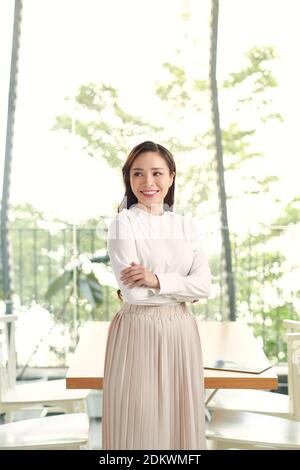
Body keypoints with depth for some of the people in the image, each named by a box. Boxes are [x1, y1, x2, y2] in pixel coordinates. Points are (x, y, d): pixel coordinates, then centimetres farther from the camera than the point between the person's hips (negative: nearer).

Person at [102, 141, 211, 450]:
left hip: (181, 332, 4)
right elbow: (133, 291, -15)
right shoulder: (123, 223, -6)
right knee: (139, 422, 3)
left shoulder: (186, 226, 8)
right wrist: (183, 287, -6)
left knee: (180, 418, 12)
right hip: (138, 331, -4)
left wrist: (158, 281, -15)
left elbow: (204, 285, -2)